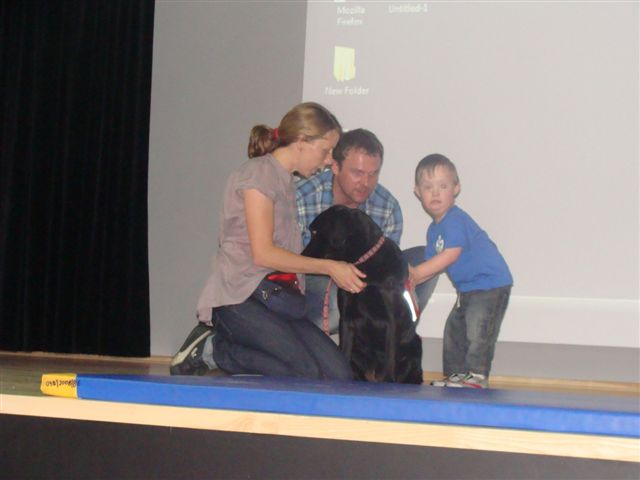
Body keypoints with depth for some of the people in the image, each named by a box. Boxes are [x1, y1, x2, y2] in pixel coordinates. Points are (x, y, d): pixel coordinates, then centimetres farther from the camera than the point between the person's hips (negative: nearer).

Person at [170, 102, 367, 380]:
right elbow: (263, 253, -13)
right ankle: (212, 349, -7)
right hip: (238, 298, -9)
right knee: (305, 373, -27)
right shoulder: (259, 173, -5)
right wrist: (328, 267, -10)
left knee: (339, 375, -12)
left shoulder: (286, 182, 23)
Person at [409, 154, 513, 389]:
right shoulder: (433, 230, 12)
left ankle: (476, 375, -9)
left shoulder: (455, 220, -19)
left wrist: (416, 273, -23)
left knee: (478, 330, -15)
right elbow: (432, 262, 13)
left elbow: (450, 255, -27)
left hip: (491, 283, -10)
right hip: (468, 289, 10)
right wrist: (412, 275, -6)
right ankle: (455, 374, 25)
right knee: (454, 330, 15)